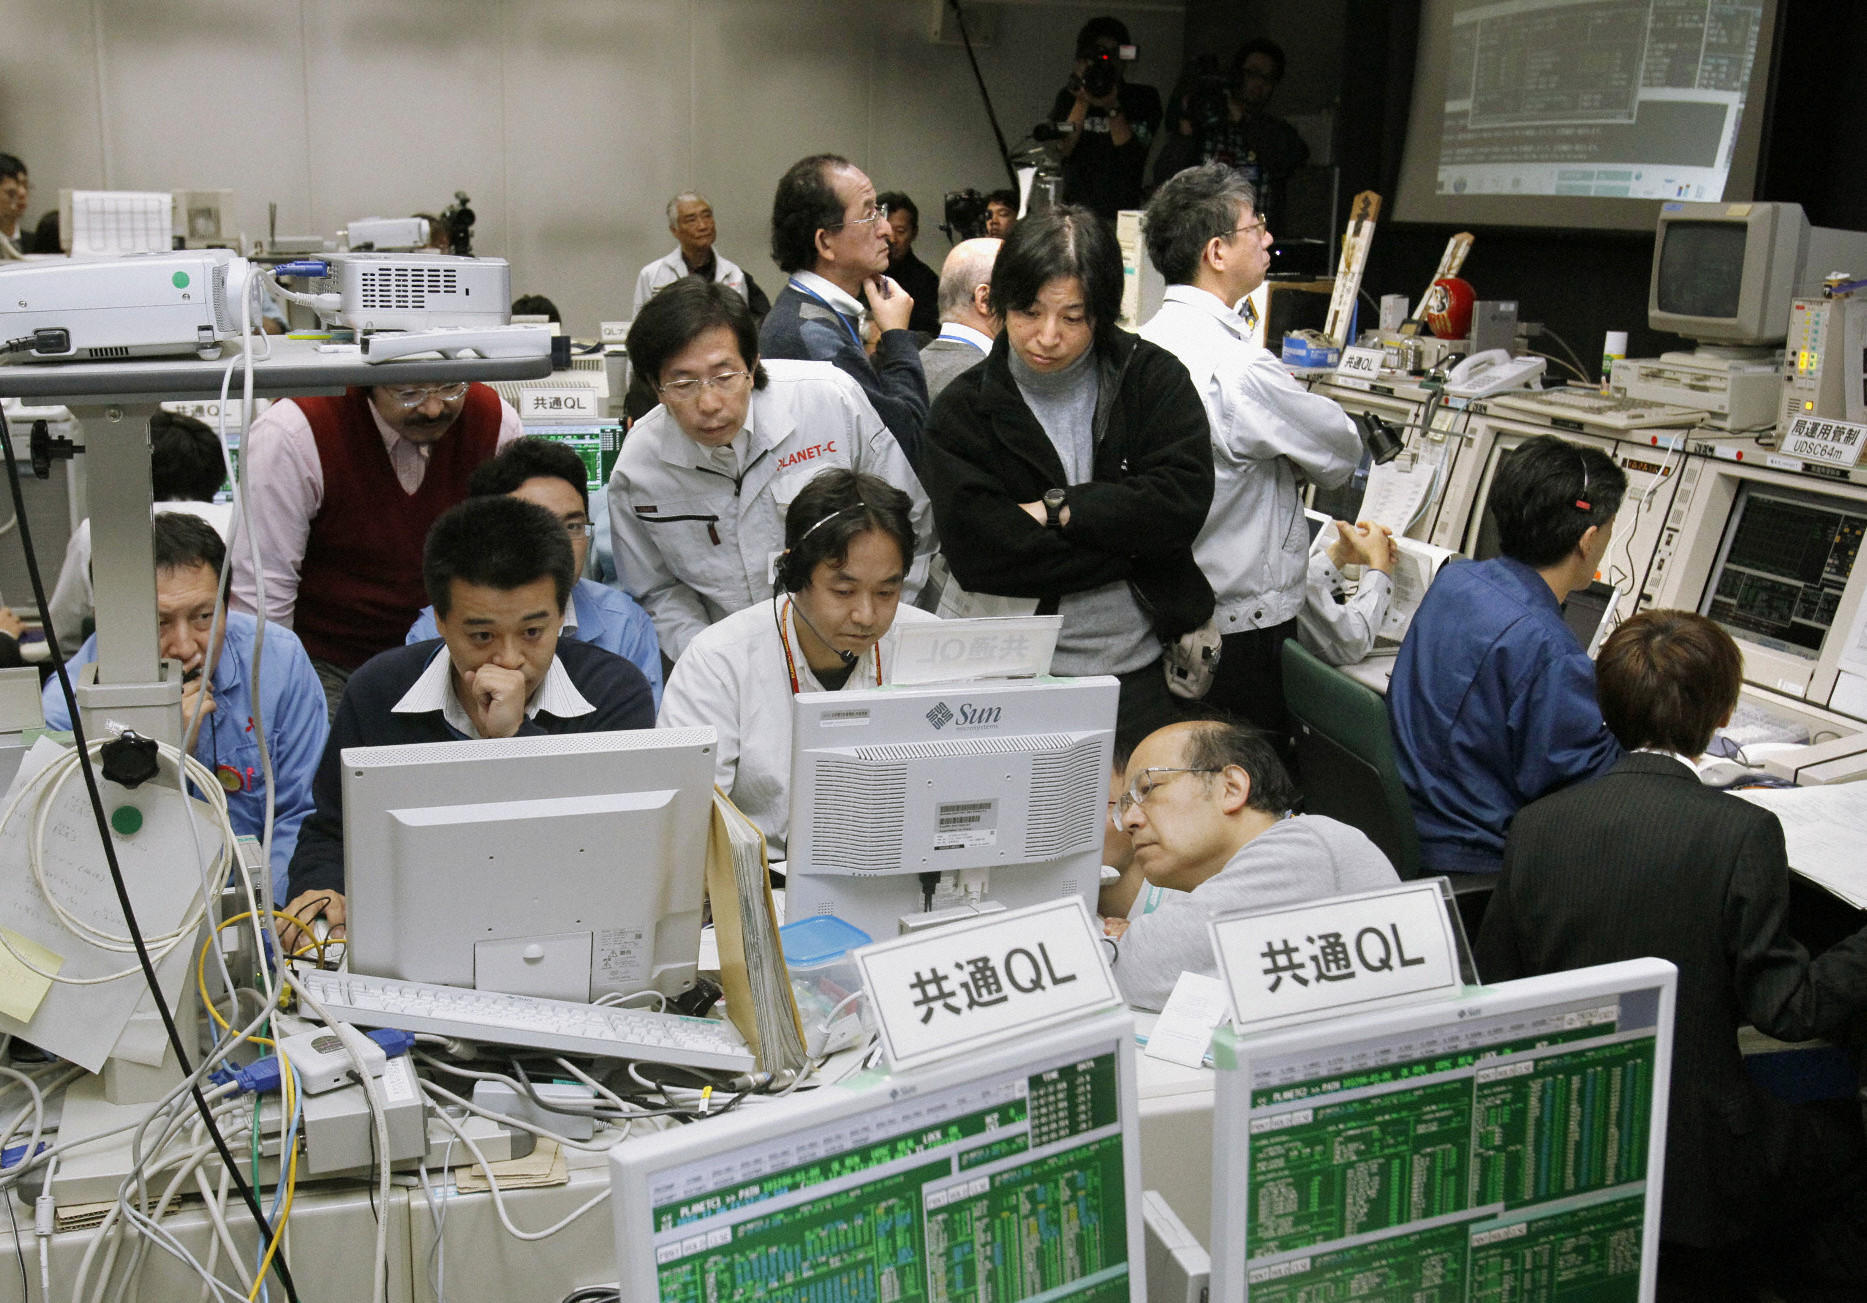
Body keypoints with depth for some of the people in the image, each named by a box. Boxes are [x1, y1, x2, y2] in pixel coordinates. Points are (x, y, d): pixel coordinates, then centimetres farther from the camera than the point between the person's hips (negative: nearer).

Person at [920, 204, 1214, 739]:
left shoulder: (1154, 378, 1)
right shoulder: (964, 410, -3)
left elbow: (1183, 501, -12)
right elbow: (978, 554, -16)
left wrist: (1055, 510, -14)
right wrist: (1127, 544, -14)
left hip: (1142, 675, 2)